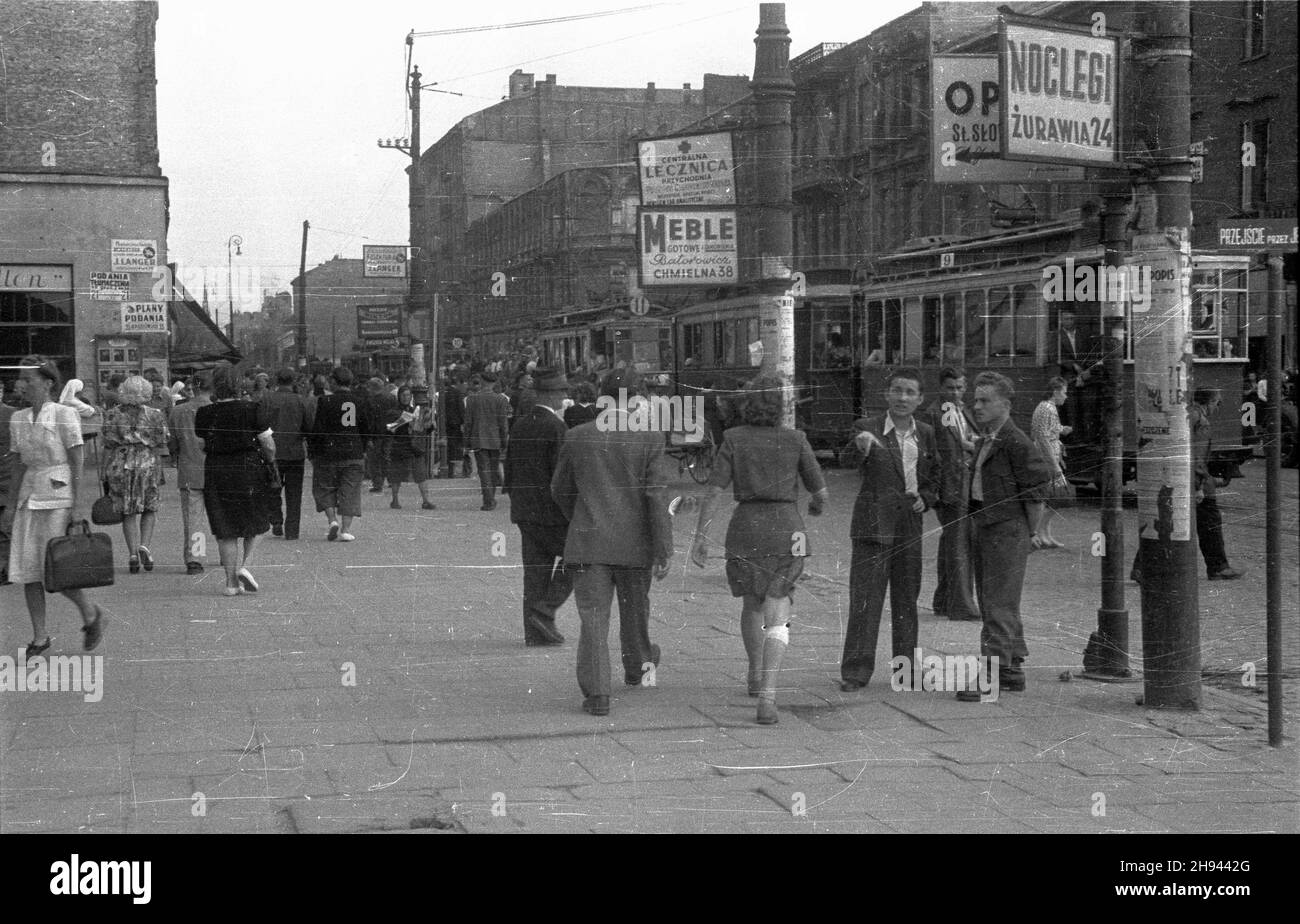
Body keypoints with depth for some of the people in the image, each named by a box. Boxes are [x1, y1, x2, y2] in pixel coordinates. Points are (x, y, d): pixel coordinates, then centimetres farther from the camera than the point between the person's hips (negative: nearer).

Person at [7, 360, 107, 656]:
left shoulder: (64, 415, -6)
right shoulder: (18, 418, 12)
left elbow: (77, 462, -8)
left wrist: (76, 505, -12)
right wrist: (13, 503, 11)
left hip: (58, 497, -6)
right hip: (29, 495, 6)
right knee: (27, 570, 1)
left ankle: (92, 614, 13)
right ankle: (39, 638, 8)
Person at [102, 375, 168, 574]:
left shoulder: (113, 415, -1)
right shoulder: (154, 415, -2)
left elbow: (107, 444, -3)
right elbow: (161, 441, -1)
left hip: (120, 466, 1)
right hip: (147, 463, -1)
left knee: (128, 512, 7)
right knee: (149, 508, 13)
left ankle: (133, 553, 0)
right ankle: (144, 545, -6)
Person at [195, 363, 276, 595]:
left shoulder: (205, 414, -3)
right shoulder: (253, 409, -9)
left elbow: (200, 447, 2)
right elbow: (268, 445, -8)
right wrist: (270, 462, 10)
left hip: (216, 472, 2)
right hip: (250, 469, -2)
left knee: (225, 531, 8)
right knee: (256, 523, 18)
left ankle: (231, 582, 9)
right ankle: (245, 565, 1)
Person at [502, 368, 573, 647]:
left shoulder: (519, 426, 9)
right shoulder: (556, 427, -14)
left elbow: (510, 469, 13)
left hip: (524, 511, 7)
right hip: (552, 509, -7)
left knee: (535, 569, 10)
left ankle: (535, 632, 11)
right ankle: (544, 611, -6)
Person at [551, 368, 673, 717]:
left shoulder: (576, 437, -1)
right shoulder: (650, 439, -8)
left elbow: (561, 489, 9)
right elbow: (656, 496, -11)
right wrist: (664, 549, -8)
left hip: (588, 542, 0)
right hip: (635, 543, 0)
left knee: (593, 618, 0)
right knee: (635, 609, 21)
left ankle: (596, 694, -7)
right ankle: (638, 666, 44)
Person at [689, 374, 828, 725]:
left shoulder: (733, 439, 0)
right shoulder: (796, 440, 0)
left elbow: (714, 490, -7)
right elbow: (821, 492, 5)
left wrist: (700, 535, -5)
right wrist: (816, 506, 28)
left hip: (745, 529, 2)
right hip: (786, 531, -2)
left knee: (752, 603, 27)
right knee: (777, 618, -5)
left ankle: (755, 674, 45)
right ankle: (767, 695, -24)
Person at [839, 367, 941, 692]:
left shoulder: (925, 434, 8)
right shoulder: (868, 428, -7)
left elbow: (934, 476, 23)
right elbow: (849, 458, -27)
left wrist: (925, 498, 4)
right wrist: (861, 446, -49)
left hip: (909, 525, 4)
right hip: (873, 524, -4)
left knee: (907, 598, 12)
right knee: (865, 597, -6)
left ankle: (907, 666, 23)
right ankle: (855, 671, -3)